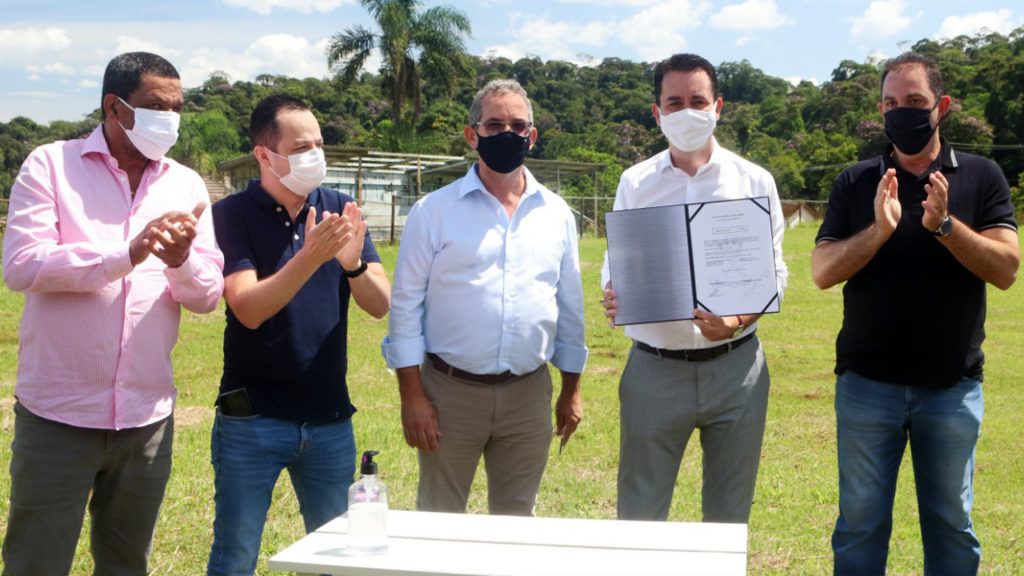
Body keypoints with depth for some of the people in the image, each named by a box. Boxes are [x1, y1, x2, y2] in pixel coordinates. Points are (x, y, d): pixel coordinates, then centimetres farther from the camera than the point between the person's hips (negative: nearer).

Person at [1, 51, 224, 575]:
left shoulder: (186, 185, 7)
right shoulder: (50, 165, -3)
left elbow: (208, 296, 2)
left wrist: (181, 259, -20)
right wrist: (127, 253, -24)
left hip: (147, 418, 4)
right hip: (57, 415, -3)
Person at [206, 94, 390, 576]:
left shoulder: (340, 210, 2)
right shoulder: (233, 214, -8)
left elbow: (381, 305, -3)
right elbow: (249, 310, -19)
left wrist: (352, 262, -23)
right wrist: (312, 255, -30)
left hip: (330, 418, 4)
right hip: (252, 419, -3)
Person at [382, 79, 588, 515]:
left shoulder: (556, 213, 6)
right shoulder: (434, 212, -4)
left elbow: (570, 305, 11)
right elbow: (406, 306, -4)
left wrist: (571, 390, 11)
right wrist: (411, 395, -9)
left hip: (528, 394, 3)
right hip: (450, 392, -2)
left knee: (517, 522, 15)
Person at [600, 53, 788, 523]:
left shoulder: (754, 182, 2)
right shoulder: (635, 183, 3)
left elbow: (773, 273, 2)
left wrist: (737, 321, -19)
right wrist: (613, 295, -18)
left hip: (735, 365, 0)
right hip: (655, 366, 0)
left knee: (729, 512, 13)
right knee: (640, 512, 8)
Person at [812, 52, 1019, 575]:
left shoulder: (981, 178, 1)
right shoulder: (856, 183, 2)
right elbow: (822, 272, -6)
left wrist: (944, 224, -23)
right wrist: (879, 230, -21)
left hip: (953, 386, 0)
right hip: (868, 383, 0)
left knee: (952, 523, 12)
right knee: (861, 522, 8)